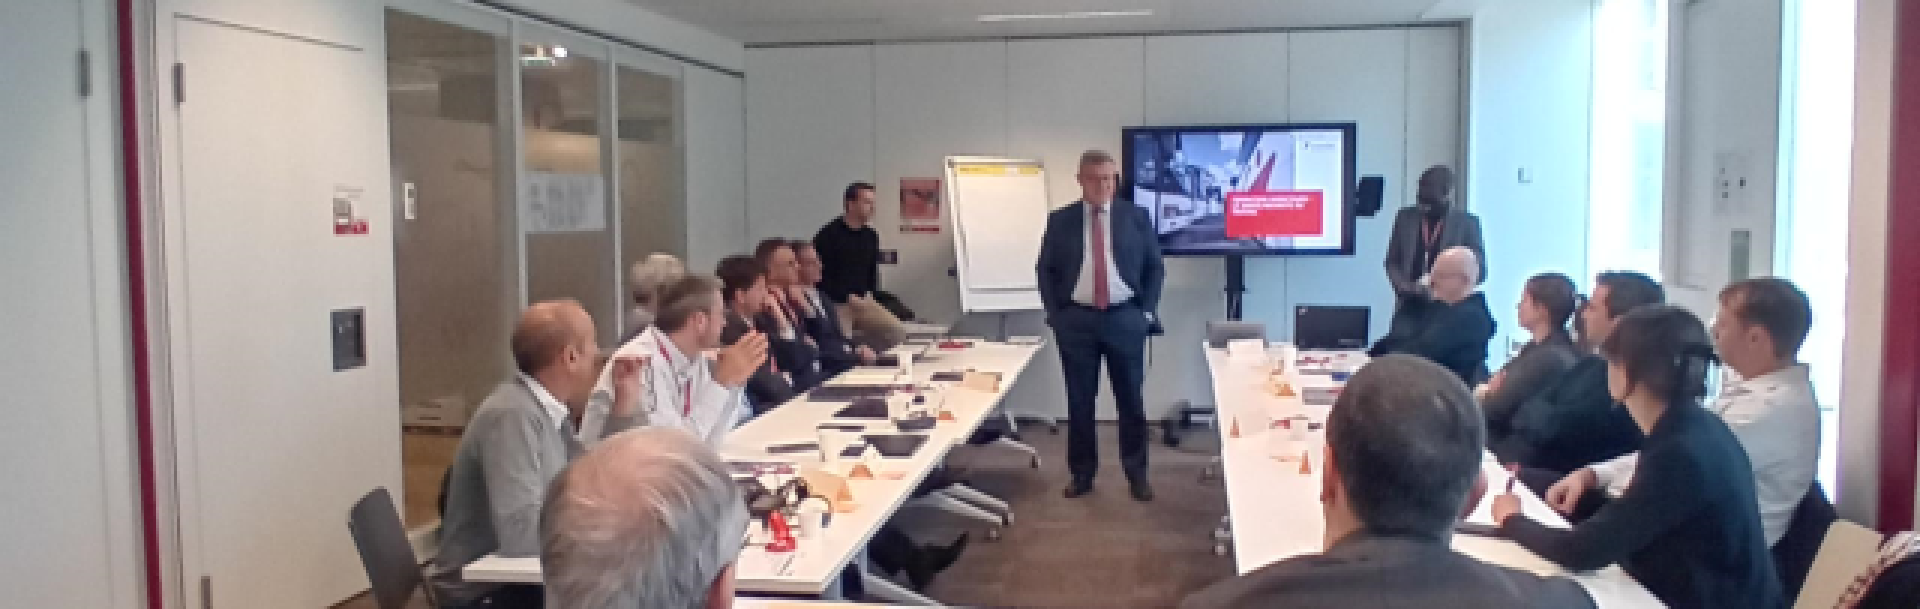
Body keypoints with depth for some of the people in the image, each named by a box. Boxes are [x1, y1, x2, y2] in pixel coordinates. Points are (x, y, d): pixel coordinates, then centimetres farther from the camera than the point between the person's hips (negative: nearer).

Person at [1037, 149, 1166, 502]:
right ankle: (1082, 473, 17)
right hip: (1076, 320, 0)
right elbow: (1045, 270, 7)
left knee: (1131, 400, 5)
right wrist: (1054, 313, 0)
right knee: (1079, 401, 6)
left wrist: (1147, 311, -1)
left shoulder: (1136, 217, 3)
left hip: (1125, 319, 0)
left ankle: (1137, 473, 17)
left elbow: (1155, 267, 7)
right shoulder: (1060, 220, 3)